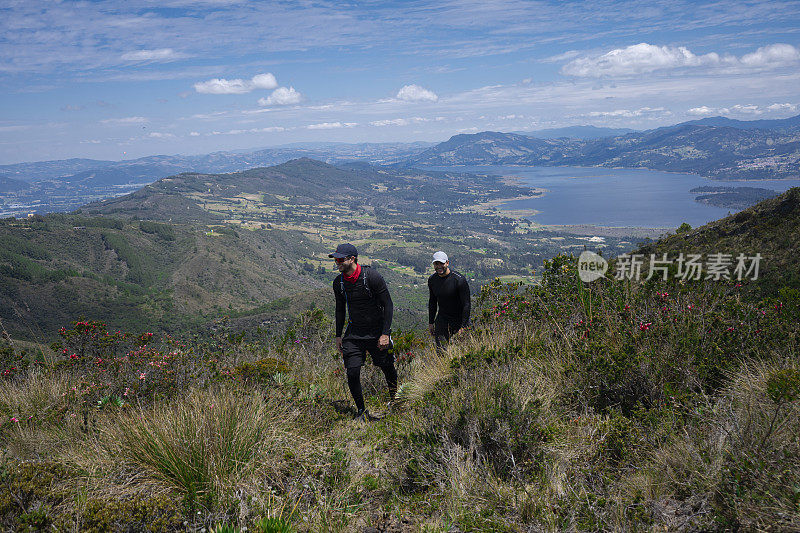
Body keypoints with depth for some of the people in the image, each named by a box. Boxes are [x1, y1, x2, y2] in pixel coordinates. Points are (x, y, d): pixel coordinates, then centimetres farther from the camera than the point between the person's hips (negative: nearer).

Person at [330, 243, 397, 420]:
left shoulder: (372, 276, -18)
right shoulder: (338, 282, -2)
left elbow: (388, 305, -13)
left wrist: (385, 334, -17)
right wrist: (338, 335, 12)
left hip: (376, 331, -3)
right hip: (353, 333, 3)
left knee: (387, 368, 12)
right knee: (352, 373, -7)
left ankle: (395, 398, 40)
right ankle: (361, 411, 12)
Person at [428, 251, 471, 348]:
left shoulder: (459, 279, -19)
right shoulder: (432, 279, -1)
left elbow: (467, 304, -17)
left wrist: (463, 327, -20)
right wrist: (431, 322, 11)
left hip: (459, 318, -4)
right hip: (442, 319, 4)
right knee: (440, 348, -2)